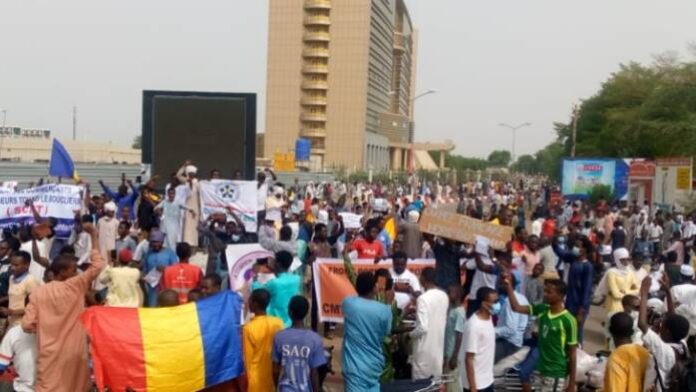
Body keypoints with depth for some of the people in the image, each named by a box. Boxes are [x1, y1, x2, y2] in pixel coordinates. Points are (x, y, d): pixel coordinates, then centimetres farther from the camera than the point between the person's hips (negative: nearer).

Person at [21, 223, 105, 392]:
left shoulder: (38, 293, -1)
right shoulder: (75, 286, -8)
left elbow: (27, 325, -4)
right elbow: (97, 266, -4)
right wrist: (94, 236, 0)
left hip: (49, 353, 2)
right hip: (74, 351, -2)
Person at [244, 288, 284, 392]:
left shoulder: (249, 328, -18)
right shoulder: (278, 323, -6)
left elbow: (248, 359, -12)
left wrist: (248, 378, 0)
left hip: (257, 378, -4)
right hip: (276, 375, 4)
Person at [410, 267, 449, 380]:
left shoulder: (423, 298, -20)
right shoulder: (444, 296, 2)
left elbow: (422, 328, -24)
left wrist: (410, 334, -5)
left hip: (424, 348, -7)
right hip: (438, 346, 7)